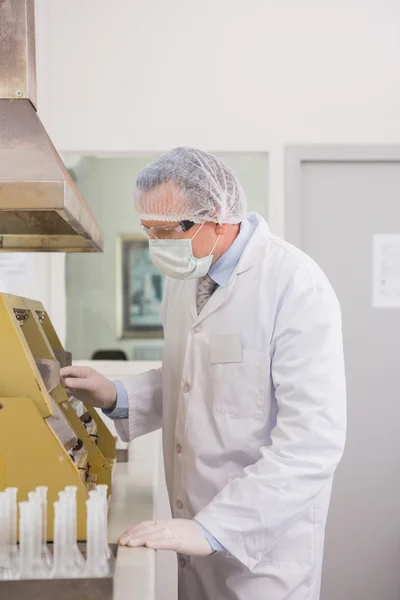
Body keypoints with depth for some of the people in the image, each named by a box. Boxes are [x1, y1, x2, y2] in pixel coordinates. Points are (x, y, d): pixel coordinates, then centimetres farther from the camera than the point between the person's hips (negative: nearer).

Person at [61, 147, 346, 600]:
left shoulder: (297, 286, -20)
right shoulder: (185, 277, 4)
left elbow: (314, 439, -25)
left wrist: (212, 528, -29)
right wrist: (116, 397, 0)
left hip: (265, 541, -7)